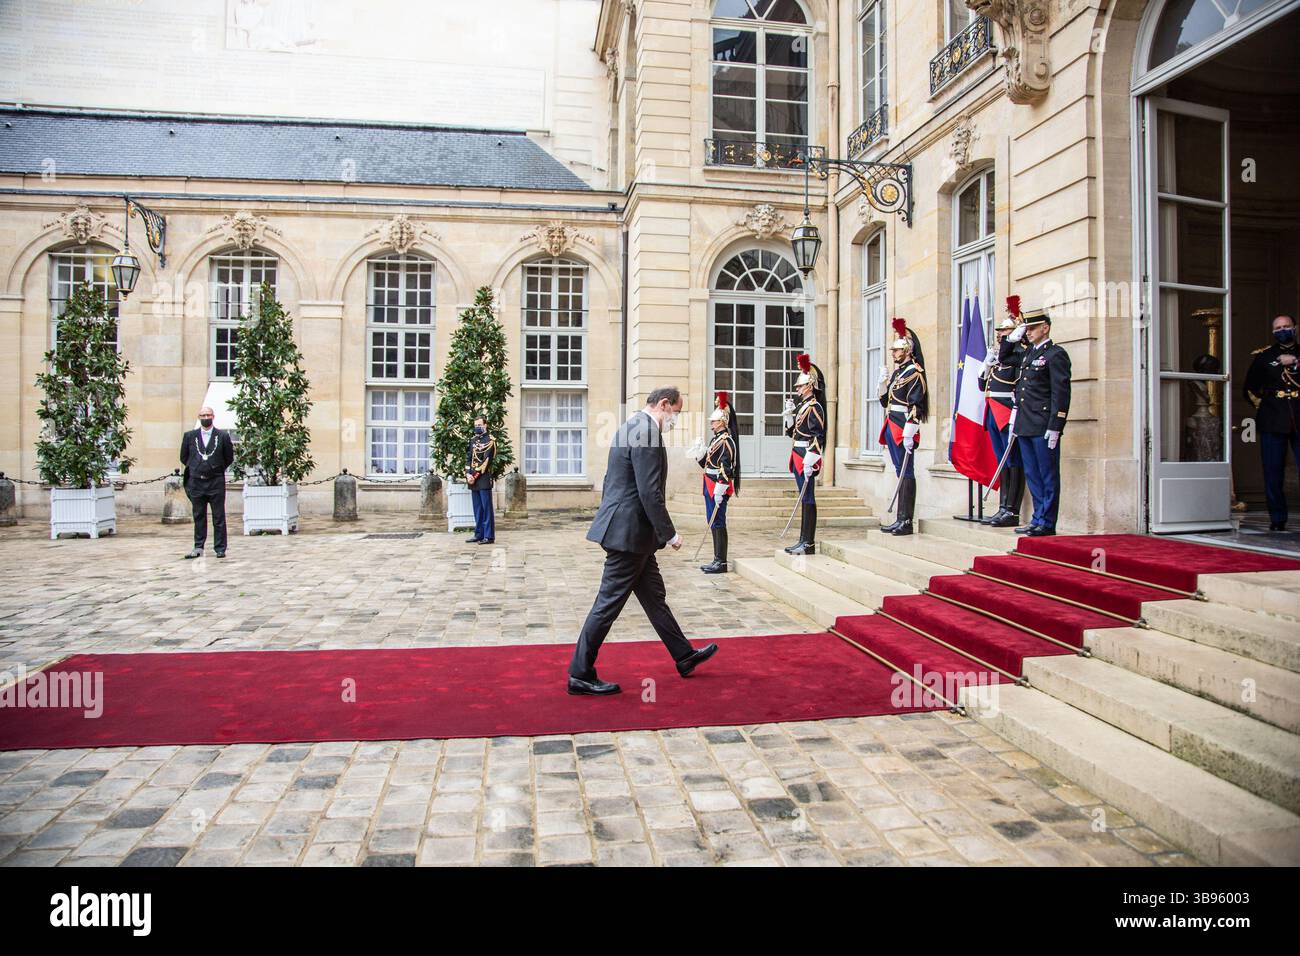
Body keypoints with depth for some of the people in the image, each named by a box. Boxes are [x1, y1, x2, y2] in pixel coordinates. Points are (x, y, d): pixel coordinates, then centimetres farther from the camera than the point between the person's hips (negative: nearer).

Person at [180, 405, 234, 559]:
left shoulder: (223, 436, 2)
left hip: (216, 482, -2)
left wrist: (217, 470, 8)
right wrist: (194, 469, 12)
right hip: (196, 482, 2)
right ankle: (198, 548, 15)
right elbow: (184, 457, 15)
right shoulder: (189, 436, 7)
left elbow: (229, 458, 9)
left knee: (219, 517, 1)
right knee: (199, 517, 8)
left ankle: (220, 549, 7)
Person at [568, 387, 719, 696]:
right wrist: (669, 534, -15)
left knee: (654, 595, 18)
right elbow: (650, 492, -22)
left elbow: (610, 480, 20)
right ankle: (580, 675, 8)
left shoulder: (630, 427, 14)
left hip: (622, 527, 11)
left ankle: (684, 657, 32)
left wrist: (608, 519, 25)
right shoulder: (646, 432, -18)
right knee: (609, 603, -2)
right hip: (630, 531, -11)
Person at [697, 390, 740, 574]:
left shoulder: (726, 441, -14)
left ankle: (721, 562, 1)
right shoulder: (715, 438, 15)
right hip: (711, 486, 10)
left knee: (718, 523, -5)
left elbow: (726, 467, -20)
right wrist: (698, 456, 5)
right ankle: (717, 560, 20)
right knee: (713, 523, 12)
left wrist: (719, 491, -24)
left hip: (719, 487, -10)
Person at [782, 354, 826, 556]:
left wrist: (809, 462, -23)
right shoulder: (802, 406, 17)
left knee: (808, 499, -6)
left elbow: (817, 437, -19)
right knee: (804, 499, 12)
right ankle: (804, 540, 17)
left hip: (806, 458, -9)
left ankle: (809, 543, -2)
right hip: (798, 457, 9)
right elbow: (791, 432, 22)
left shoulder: (814, 407, -12)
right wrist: (789, 412, 10)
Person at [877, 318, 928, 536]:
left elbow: (915, 405, -17)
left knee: (906, 474, -6)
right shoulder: (897, 372, 19)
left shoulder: (914, 372, -9)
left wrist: (909, 433, -22)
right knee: (901, 474, 11)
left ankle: (906, 521, -3)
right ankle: (900, 519, 15)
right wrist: (883, 382, 6)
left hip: (904, 430, -9)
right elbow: (885, 402, 22)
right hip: (892, 428, 9)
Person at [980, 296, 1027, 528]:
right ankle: (1003, 509, 16)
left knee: (1013, 462, -4)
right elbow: (983, 385, 15)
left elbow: (1021, 387, -17)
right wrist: (987, 365, 5)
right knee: (1003, 462, 11)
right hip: (993, 414, 9)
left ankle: (1012, 512, -1)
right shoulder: (998, 356, 17)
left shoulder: (1019, 353, -8)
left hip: (1008, 414, -9)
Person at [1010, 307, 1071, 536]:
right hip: (1025, 426, 8)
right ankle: (1038, 519, 19)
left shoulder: (1056, 354, -7)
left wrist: (1054, 428, -17)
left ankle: (1047, 523, 4)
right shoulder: (1027, 354, 16)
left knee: (1048, 475, 0)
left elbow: (1061, 394, -13)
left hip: (1043, 427, -8)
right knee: (1032, 474, 11)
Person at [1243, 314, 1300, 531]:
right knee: (1273, 473, 0)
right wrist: (1262, 406, 6)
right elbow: (1250, 390, 16)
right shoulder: (1263, 356, 12)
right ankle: (1277, 519, 7)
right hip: (1273, 422, 0)